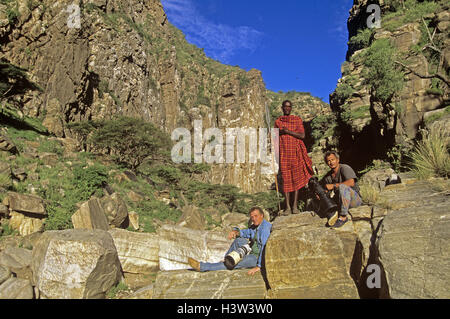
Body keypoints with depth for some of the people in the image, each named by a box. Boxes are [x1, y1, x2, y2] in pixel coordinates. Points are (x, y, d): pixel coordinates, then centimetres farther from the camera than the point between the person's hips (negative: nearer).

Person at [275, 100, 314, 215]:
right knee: (285, 179, -3)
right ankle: (287, 207, 0)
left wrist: (288, 131, -10)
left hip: (296, 152, -1)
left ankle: (295, 205, 3)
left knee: (296, 178, -2)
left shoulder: (297, 120, 8)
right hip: (283, 153, 1)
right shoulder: (278, 121, 13)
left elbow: (302, 135, -2)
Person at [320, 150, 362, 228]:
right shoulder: (328, 175, 9)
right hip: (340, 201, 7)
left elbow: (351, 183, -26)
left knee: (342, 187, -35)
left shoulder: (345, 168, -10)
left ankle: (343, 217, -33)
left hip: (354, 199, -7)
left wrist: (333, 185, -24)